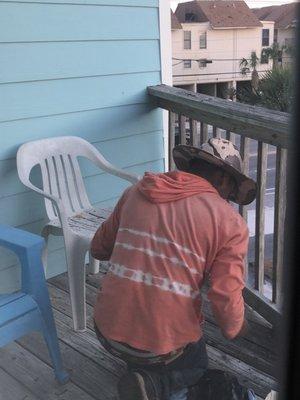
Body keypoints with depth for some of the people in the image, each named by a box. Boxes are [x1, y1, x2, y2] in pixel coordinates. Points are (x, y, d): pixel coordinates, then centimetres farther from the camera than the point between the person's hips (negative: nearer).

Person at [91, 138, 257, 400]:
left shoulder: (137, 192, 3)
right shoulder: (231, 223, -9)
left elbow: (98, 249, 13)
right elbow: (226, 302, -12)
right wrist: (235, 329, 10)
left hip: (108, 331, 5)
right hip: (167, 345, -4)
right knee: (195, 368, 31)